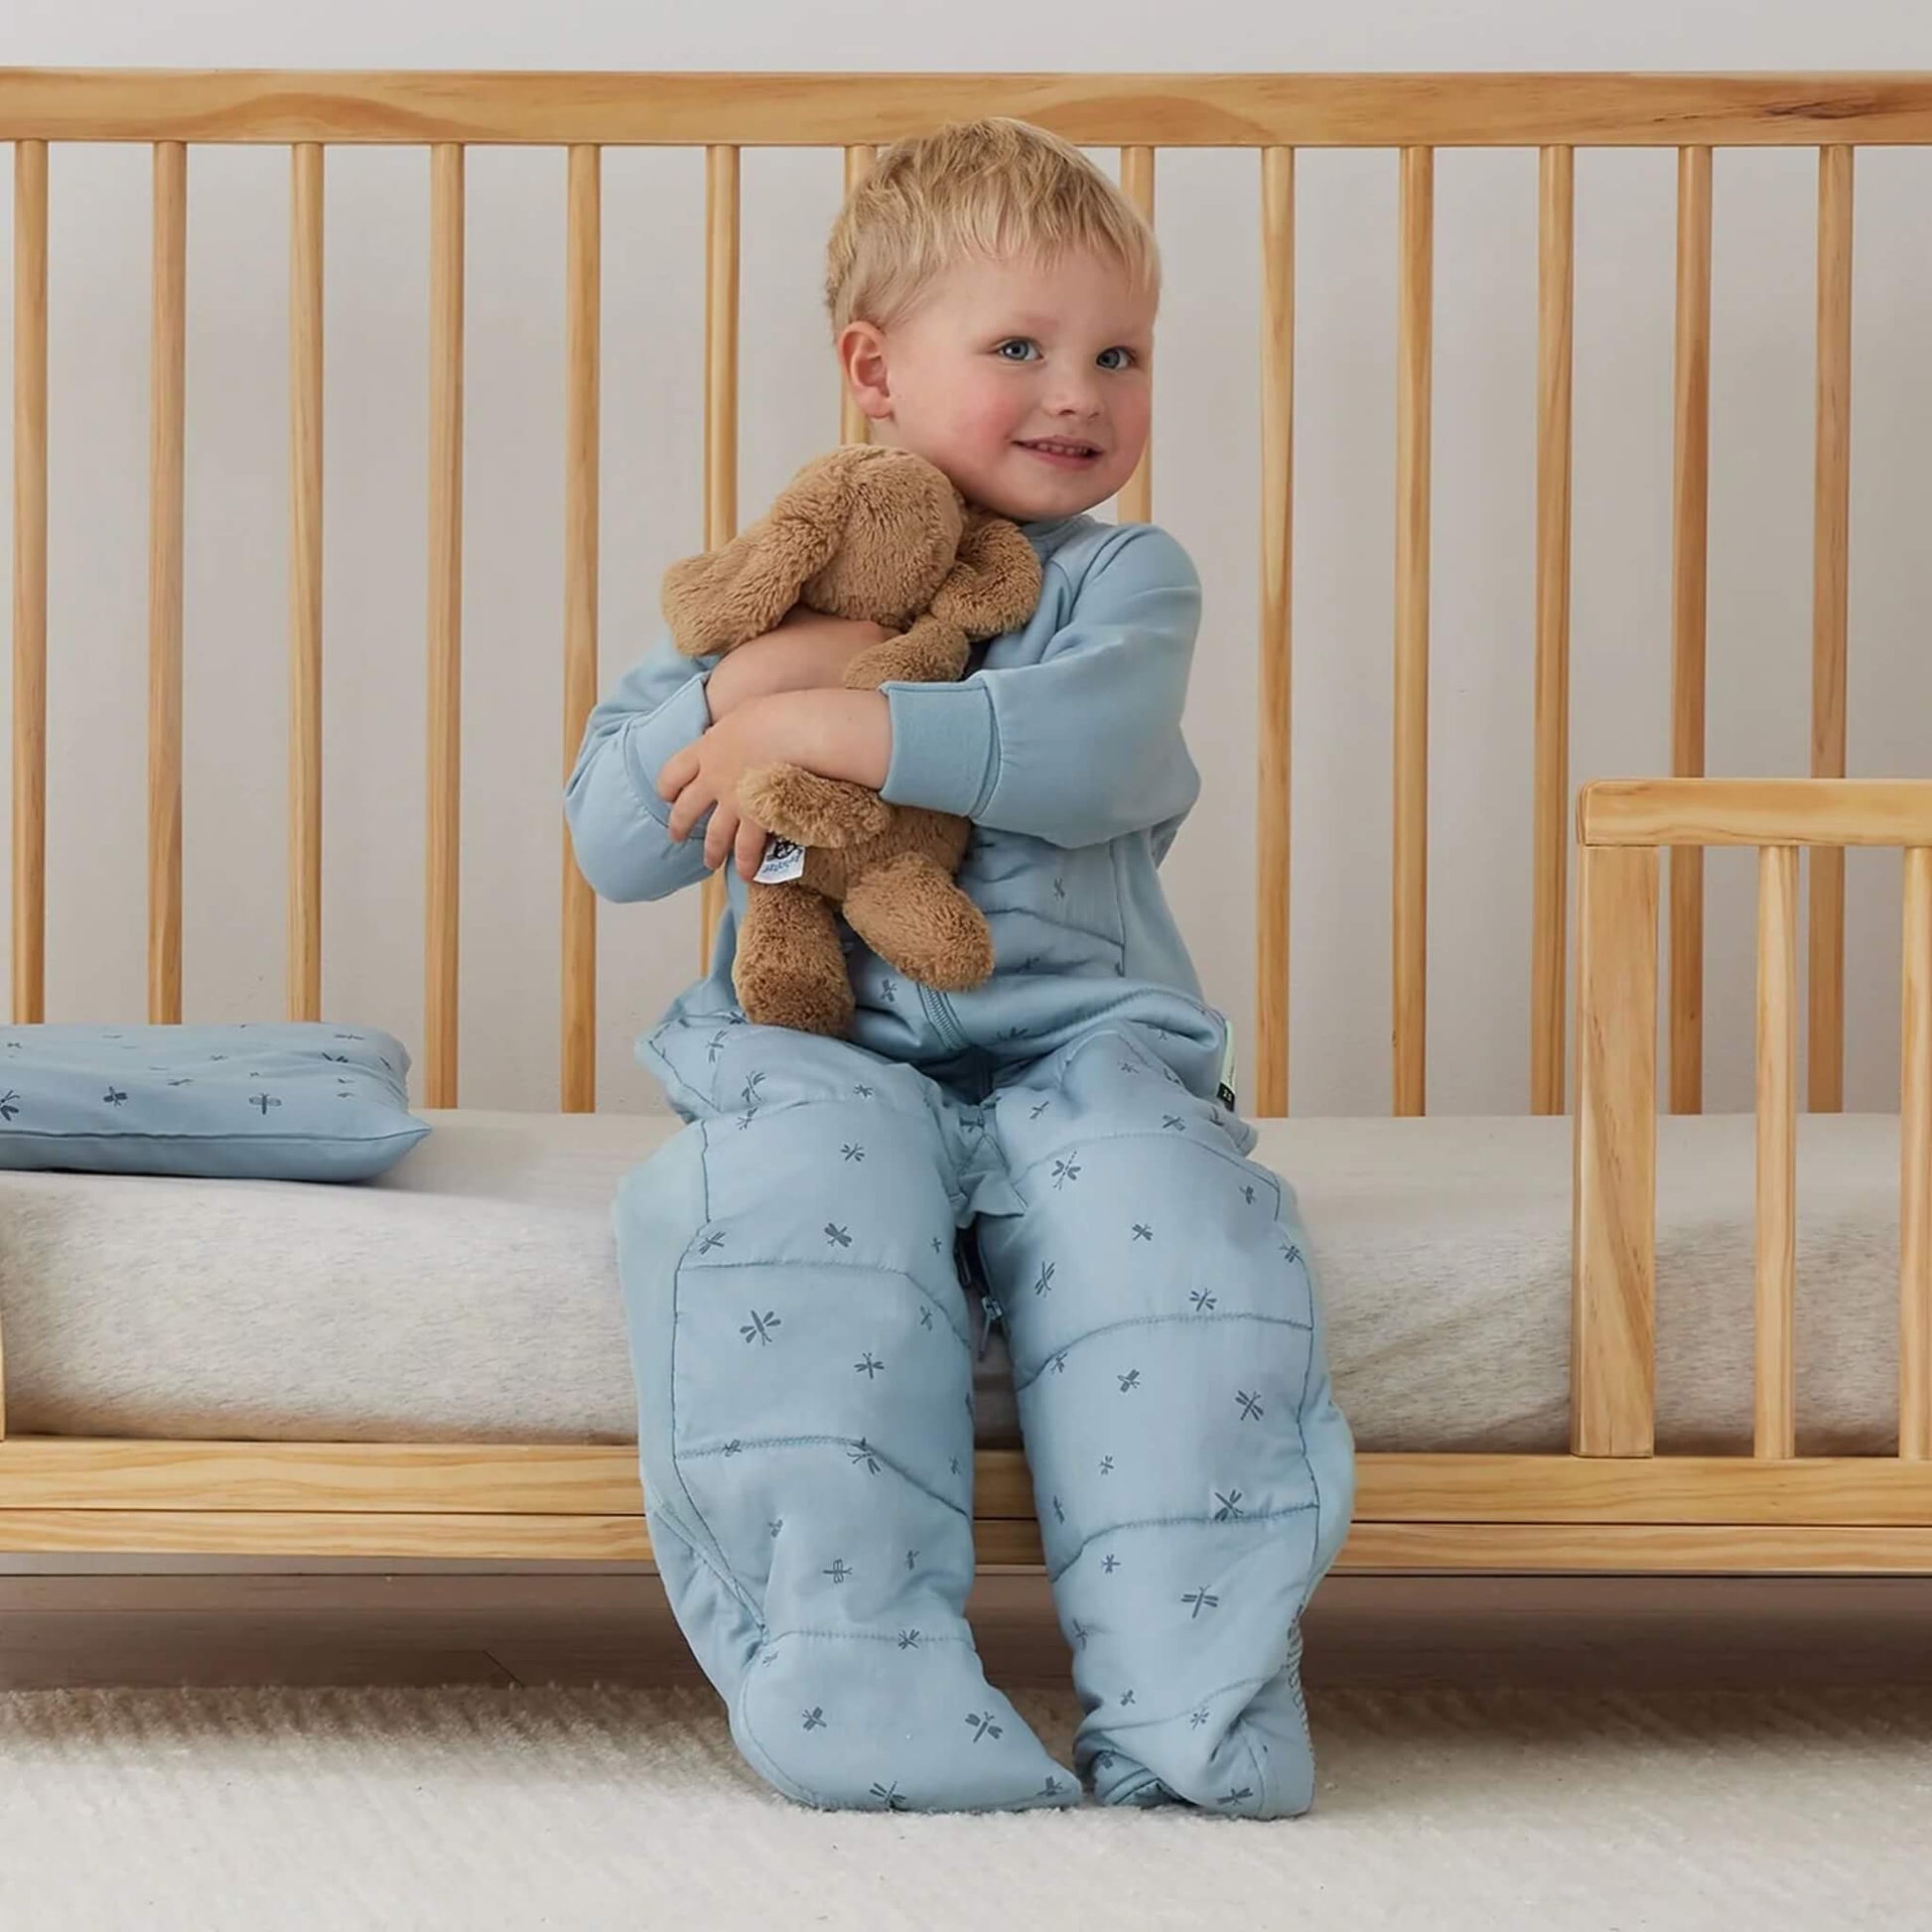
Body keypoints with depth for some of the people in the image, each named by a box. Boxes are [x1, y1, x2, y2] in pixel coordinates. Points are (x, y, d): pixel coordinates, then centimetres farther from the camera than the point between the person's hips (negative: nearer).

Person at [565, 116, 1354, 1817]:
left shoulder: (1126, 579, 10)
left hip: (1078, 1045, 0)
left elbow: (1089, 752, -14)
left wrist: (823, 727, -17)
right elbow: (616, 846, 9)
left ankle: (1194, 1695, -28)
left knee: (1169, 1212, -31)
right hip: (825, 1051, 1)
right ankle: (863, 1676, -34)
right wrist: (756, 678, -8)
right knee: (788, 1193, -33)